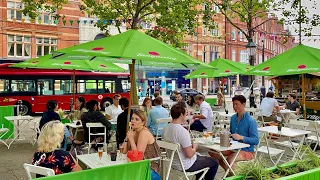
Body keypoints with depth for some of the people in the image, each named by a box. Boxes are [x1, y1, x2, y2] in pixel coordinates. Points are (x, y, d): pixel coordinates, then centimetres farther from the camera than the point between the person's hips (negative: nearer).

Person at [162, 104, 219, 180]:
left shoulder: (165, 128, -5)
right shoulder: (183, 131, -30)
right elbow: (189, 154, -27)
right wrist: (194, 147, -7)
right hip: (186, 166, -8)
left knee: (199, 156, 33)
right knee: (214, 162, 11)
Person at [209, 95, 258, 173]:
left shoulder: (250, 120, -16)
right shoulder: (233, 118, 5)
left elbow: (256, 140, -18)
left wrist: (241, 137, -30)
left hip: (246, 150, -7)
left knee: (229, 159, -34)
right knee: (212, 152, -4)